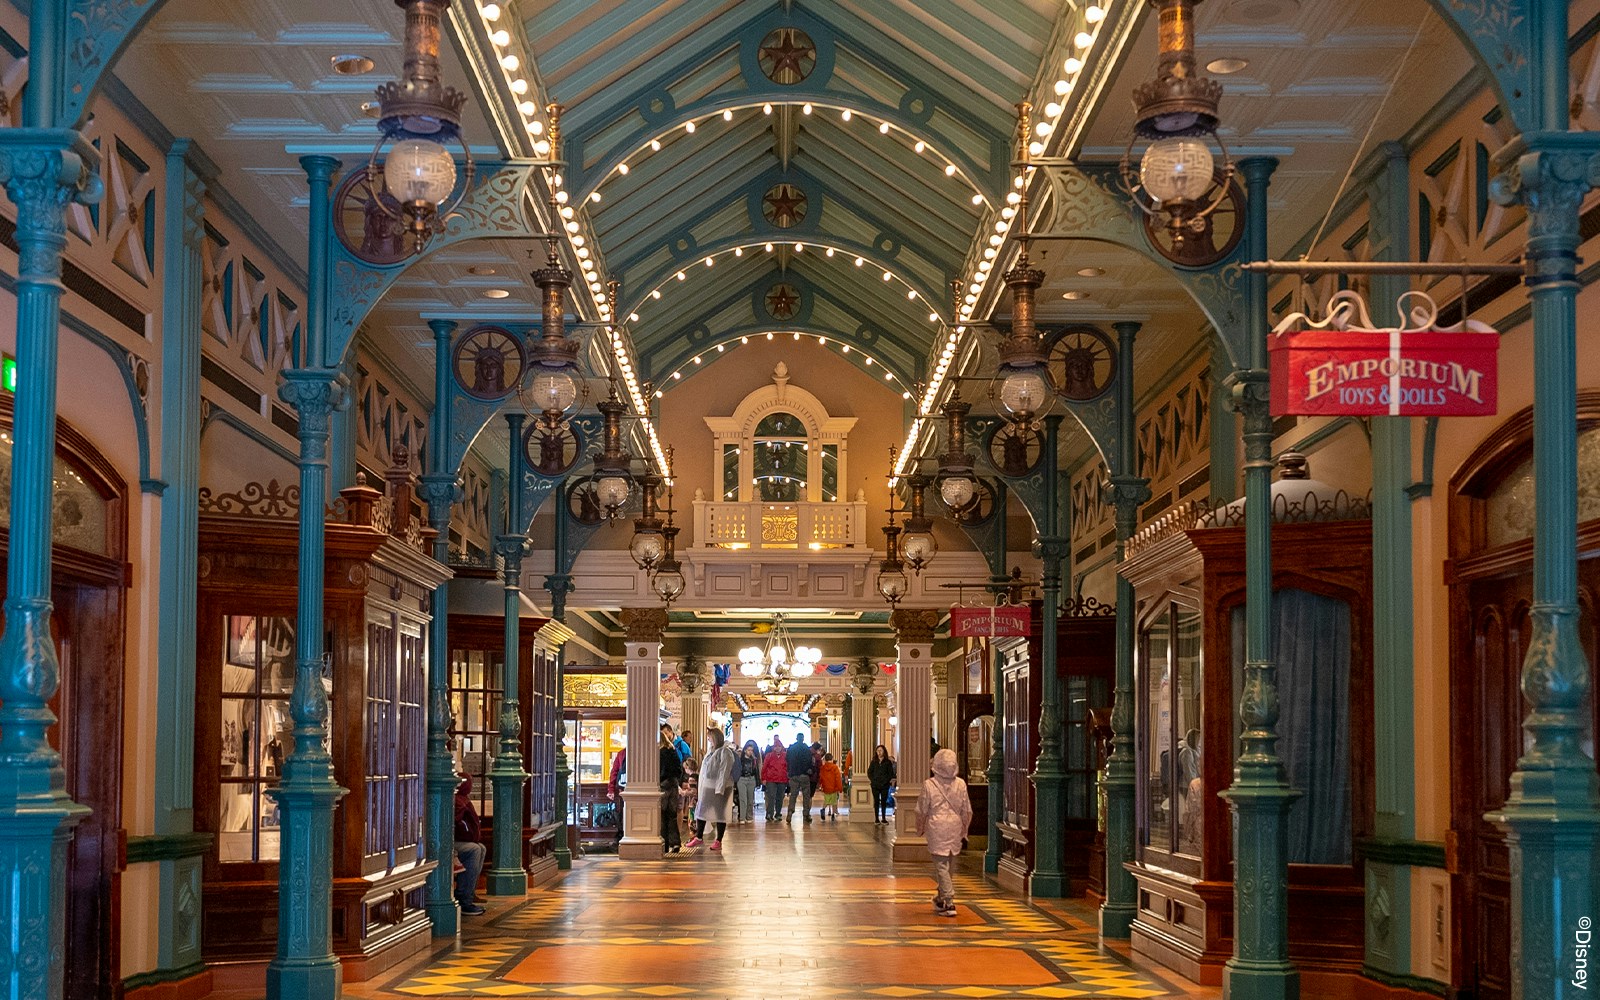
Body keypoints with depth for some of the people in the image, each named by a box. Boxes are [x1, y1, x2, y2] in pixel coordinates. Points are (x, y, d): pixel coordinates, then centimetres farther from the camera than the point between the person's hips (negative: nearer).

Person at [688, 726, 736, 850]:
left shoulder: (725, 752, -13)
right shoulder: (711, 751, 14)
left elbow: (724, 772, -18)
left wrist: (719, 789, -22)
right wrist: (701, 787, 16)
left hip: (719, 788, -9)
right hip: (707, 788, 9)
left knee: (720, 814, 0)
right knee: (701, 811, 10)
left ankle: (718, 841, 6)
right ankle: (699, 838, 20)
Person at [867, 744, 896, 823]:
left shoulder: (888, 762, 3)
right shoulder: (873, 762, 7)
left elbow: (891, 773, 3)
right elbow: (869, 772, 9)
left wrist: (887, 781, -8)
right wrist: (872, 780, -2)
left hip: (885, 785, -1)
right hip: (875, 785, 1)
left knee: (884, 801, 2)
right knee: (876, 801, 2)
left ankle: (883, 818, 7)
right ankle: (876, 818, 5)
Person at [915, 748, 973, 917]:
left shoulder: (929, 784, -9)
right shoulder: (960, 784, -1)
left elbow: (921, 811, -1)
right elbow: (967, 811, 6)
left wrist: (920, 828, 16)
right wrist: (964, 832, 18)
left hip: (937, 829, -4)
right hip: (955, 828, 4)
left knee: (941, 865, -2)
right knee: (948, 866, 17)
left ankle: (949, 903, -9)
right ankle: (941, 898, 33)